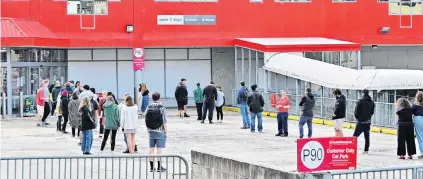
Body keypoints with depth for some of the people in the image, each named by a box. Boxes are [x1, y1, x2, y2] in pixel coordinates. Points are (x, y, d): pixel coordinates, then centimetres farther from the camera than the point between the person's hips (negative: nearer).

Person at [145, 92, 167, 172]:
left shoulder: (148, 108, 2)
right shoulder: (162, 108, -12)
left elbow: (146, 121, 6)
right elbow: (164, 121, -12)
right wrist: (166, 132, -4)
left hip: (151, 132, 4)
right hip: (160, 132, -4)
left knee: (151, 149, 9)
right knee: (159, 149, -1)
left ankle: (151, 166, 12)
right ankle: (159, 167, 1)